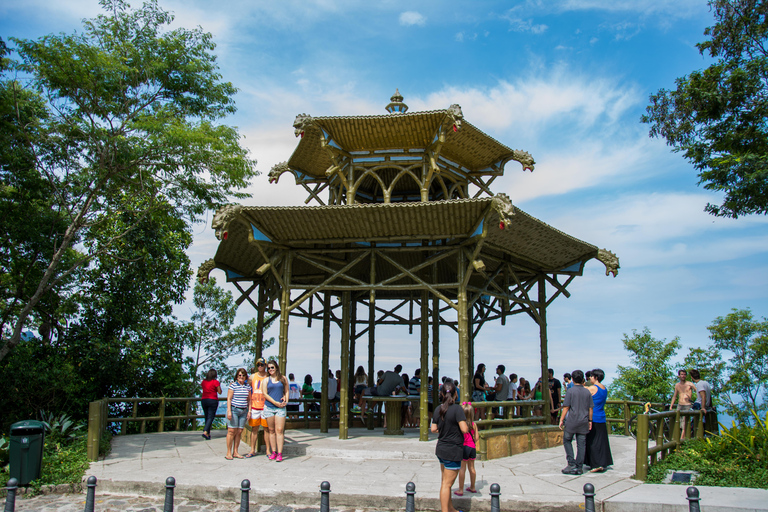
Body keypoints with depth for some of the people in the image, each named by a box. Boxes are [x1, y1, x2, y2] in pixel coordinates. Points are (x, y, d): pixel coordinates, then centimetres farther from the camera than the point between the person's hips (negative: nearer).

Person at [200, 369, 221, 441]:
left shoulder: (204, 381, 5)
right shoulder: (215, 382, -9)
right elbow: (220, 392, -6)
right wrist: (219, 385, 8)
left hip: (203, 400, 5)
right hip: (213, 400, -5)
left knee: (207, 417, 15)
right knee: (211, 417, -5)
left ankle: (208, 433, 18)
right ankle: (205, 432, -22)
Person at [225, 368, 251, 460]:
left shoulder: (248, 387, 11)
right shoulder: (233, 385, -2)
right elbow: (229, 399, -4)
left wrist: (249, 411, 11)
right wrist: (229, 411, -12)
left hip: (243, 411, 4)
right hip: (234, 409, -4)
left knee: (239, 432, 4)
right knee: (232, 431, -5)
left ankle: (235, 452, 12)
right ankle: (228, 453, 1)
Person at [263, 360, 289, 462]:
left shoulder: (283, 378, 10)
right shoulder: (266, 380, 8)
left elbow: (286, 391, 14)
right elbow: (265, 394, 2)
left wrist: (286, 401, -5)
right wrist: (275, 402, -8)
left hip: (280, 408, -1)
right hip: (269, 407, 1)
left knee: (279, 430, -7)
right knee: (272, 430, 5)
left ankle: (279, 453, -7)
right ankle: (273, 452, 12)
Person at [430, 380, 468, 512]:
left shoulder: (438, 409, 2)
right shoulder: (457, 408, -18)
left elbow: (433, 429, 5)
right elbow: (464, 429, -22)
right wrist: (468, 428, -1)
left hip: (441, 449, 7)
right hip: (453, 451, -7)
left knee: (445, 482, 19)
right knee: (447, 484, -1)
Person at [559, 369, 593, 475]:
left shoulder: (570, 391, -8)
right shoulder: (587, 392, 4)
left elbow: (566, 407, -9)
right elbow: (590, 408, 7)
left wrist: (561, 420, -3)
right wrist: (590, 420, 16)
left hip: (571, 421, -3)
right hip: (583, 422, 4)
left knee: (567, 441, 11)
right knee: (581, 444, 7)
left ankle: (572, 464, 1)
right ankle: (579, 467, 9)